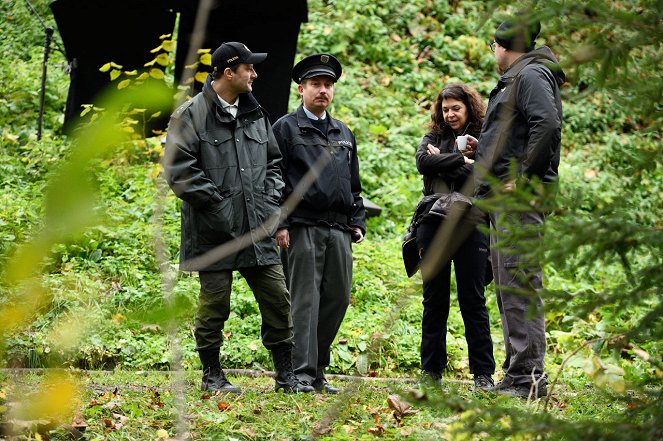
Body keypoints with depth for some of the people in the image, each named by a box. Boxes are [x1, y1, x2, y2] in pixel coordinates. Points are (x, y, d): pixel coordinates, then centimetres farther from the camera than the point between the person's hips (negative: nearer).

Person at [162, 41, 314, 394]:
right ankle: (211, 375, 14)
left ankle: (286, 374, 13)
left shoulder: (255, 115, 15)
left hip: (257, 230, 6)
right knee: (214, 305, 1)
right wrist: (216, 204, -15)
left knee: (278, 299, 4)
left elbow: (273, 162, 24)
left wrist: (271, 200, 8)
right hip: (214, 232, -6)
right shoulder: (191, 115, -6)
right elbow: (178, 169, -12)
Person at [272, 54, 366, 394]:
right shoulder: (286, 129, 3)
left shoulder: (343, 134, 21)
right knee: (305, 299, -8)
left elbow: (354, 184, 25)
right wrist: (279, 224, -11)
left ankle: (318, 369, 14)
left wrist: (357, 222, 14)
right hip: (302, 228, -6)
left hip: (339, 229, 6)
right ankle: (302, 373, -9)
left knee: (338, 297, 4)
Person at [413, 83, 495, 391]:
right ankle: (431, 372, 10)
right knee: (434, 300, 5)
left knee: (473, 300, -2)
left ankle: (483, 374, 0)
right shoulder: (433, 139, 16)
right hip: (433, 224, 3)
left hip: (470, 224, -3)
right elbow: (423, 162, -5)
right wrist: (461, 161, -8)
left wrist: (443, 163, -6)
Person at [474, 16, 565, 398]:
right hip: (504, 199, 11)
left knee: (521, 284, -13)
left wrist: (521, 177, -21)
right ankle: (517, 373, 16)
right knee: (509, 287, 12)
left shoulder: (532, 76, -8)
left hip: (520, 197, -11)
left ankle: (529, 376, -15)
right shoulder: (514, 80, 24)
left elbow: (548, 124, -23)